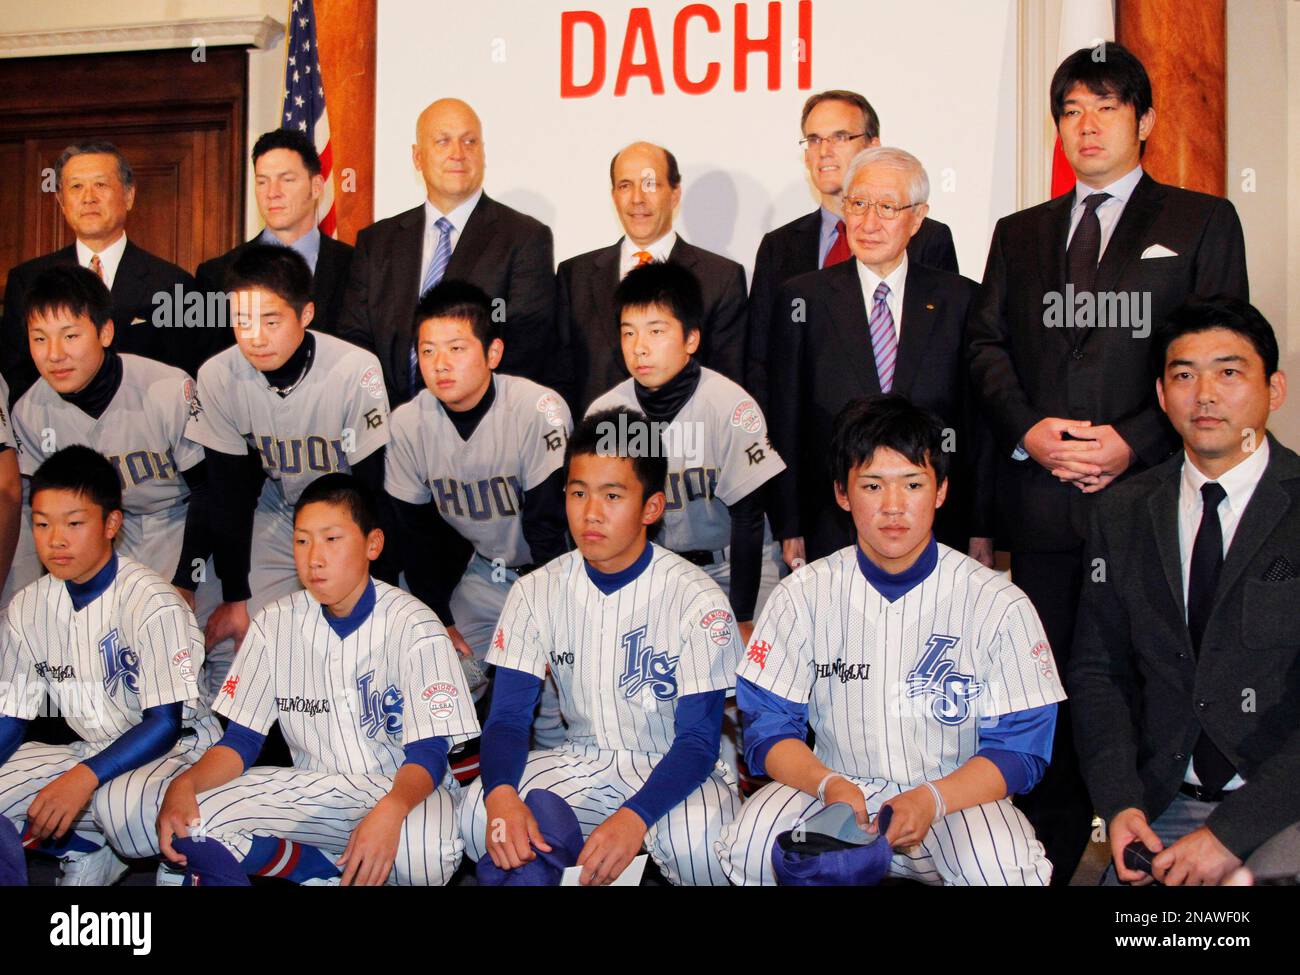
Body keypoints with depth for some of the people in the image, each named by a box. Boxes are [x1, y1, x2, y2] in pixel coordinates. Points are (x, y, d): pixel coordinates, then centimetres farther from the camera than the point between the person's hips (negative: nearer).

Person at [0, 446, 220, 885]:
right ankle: (89, 853, 4)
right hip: (93, 748, 6)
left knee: (124, 803, -39)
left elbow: (165, 723, -21)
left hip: (175, 746, -6)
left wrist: (86, 776, -35)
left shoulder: (151, 601, -18)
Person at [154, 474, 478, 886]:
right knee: (189, 818, -19)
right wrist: (186, 783, -21)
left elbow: (428, 751, -18)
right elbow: (240, 739, 1)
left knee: (425, 856, -38)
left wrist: (389, 811, -40)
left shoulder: (413, 625, -13)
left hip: (400, 788, -3)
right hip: (313, 789, 4)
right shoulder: (276, 624, 0)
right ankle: (333, 869, -5)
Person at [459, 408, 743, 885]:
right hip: (583, 763, 3)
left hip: (675, 769, -3)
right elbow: (508, 715, -7)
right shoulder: (536, 592, -4)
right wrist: (500, 793, -31)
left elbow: (699, 738, -18)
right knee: (480, 810, -25)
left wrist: (635, 816, -37)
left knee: (698, 842, -35)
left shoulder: (696, 598, -15)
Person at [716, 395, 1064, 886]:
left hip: (957, 795, -1)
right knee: (750, 845, -27)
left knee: (1003, 868, -34)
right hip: (836, 786, 2)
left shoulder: (999, 604, -5)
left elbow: (1020, 747, -5)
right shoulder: (804, 595, 0)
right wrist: (828, 785, -22)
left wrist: (931, 799, -23)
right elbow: (768, 728, -1)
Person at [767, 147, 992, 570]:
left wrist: (981, 530, 4)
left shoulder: (960, 299, 5)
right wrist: (789, 527, 0)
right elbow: (785, 423, 3)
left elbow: (978, 422, 6)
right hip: (831, 530, -1)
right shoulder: (802, 298, 3)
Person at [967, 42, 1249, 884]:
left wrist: (1134, 440, -12)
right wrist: (1027, 429, -6)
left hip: (1149, 483, -3)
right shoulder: (1019, 233, 20)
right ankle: (1051, 853, 15)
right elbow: (987, 342, 12)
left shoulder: (1201, 222, 8)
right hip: (1040, 493, 3)